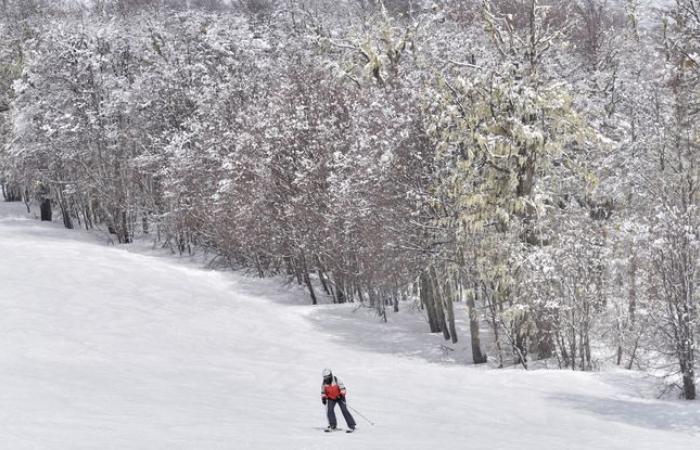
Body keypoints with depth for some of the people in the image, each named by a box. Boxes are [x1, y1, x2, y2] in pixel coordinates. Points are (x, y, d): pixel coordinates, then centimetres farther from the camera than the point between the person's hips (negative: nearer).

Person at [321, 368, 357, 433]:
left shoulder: (336, 380, -19)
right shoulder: (324, 383, -6)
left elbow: (342, 388, -15)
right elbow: (323, 391, 7)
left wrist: (342, 395, -26)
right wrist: (323, 398, -6)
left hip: (339, 397, -4)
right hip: (330, 398, 4)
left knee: (344, 410, -12)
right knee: (329, 410, -14)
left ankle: (351, 426, -11)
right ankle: (332, 425, 2)